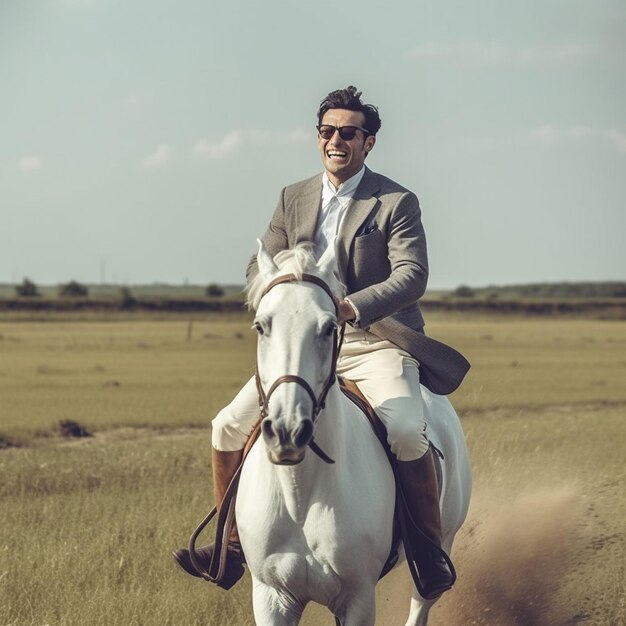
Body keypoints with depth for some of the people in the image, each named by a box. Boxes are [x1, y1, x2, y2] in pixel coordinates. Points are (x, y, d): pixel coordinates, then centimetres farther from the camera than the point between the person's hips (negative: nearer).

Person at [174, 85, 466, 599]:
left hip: (376, 345, -5)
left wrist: (355, 306, -35)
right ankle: (232, 546, 8)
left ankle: (431, 548, -13)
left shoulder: (397, 203, -6)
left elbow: (412, 275, -18)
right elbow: (260, 266, 11)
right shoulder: (294, 199, 10)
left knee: (406, 431, -32)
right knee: (230, 426, -7)